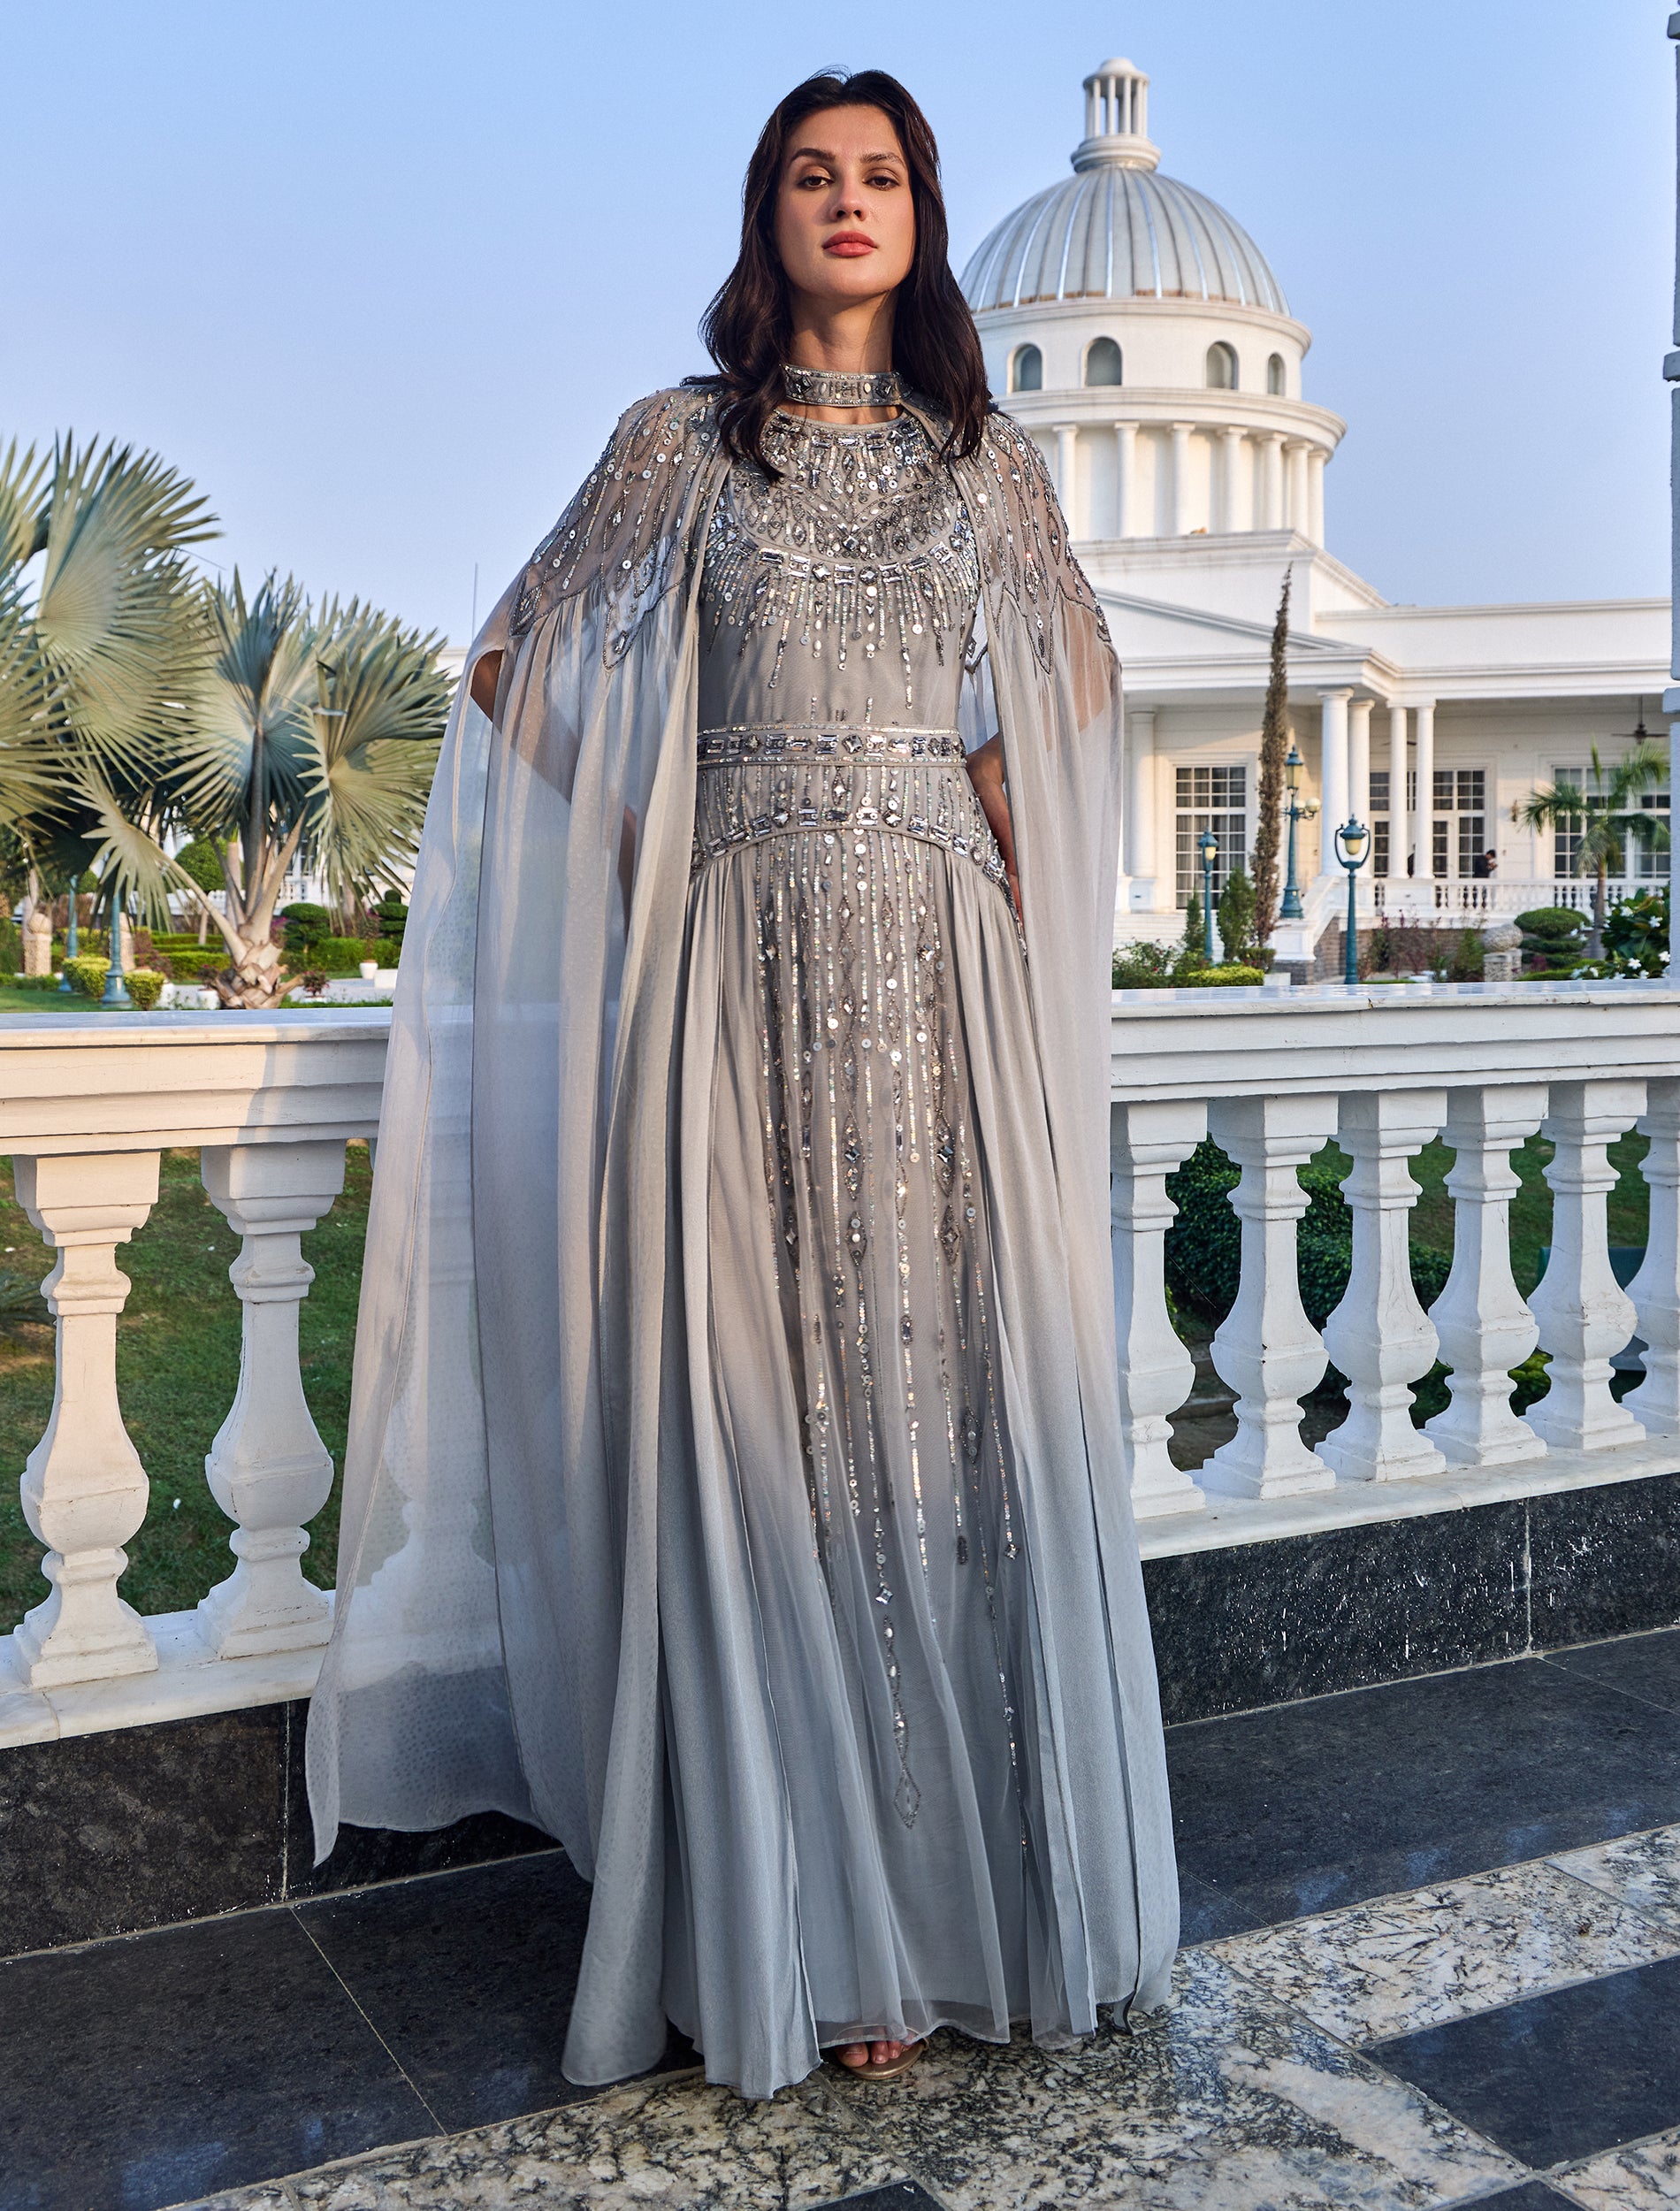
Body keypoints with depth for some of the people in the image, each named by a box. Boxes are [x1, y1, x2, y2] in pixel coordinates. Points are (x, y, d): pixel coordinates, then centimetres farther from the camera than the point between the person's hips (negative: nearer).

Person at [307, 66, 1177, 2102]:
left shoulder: (987, 460, 14)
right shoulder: (680, 442, 9)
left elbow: (1074, 680, 23)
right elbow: (516, 664, 12)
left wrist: (1003, 853, 9)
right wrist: (648, 854, 4)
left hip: (947, 971, 2)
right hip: (742, 970, -1)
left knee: (946, 1386, 1)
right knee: (760, 1405, -2)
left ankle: (956, 1895, 15)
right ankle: (805, 1924, 10)